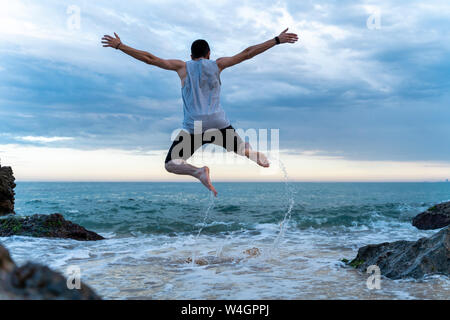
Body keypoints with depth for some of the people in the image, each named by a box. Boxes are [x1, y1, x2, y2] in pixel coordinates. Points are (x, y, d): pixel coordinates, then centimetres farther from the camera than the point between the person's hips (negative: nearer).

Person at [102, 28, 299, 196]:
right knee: (240, 148, 22)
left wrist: (119, 46, 14)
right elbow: (247, 54, 12)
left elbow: (150, 58, 8)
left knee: (171, 164, 7)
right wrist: (277, 40, 17)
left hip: (194, 128, -2)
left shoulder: (183, 67, 9)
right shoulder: (217, 65, 11)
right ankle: (255, 155, -16)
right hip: (219, 124, 2)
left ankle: (199, 173, -24)